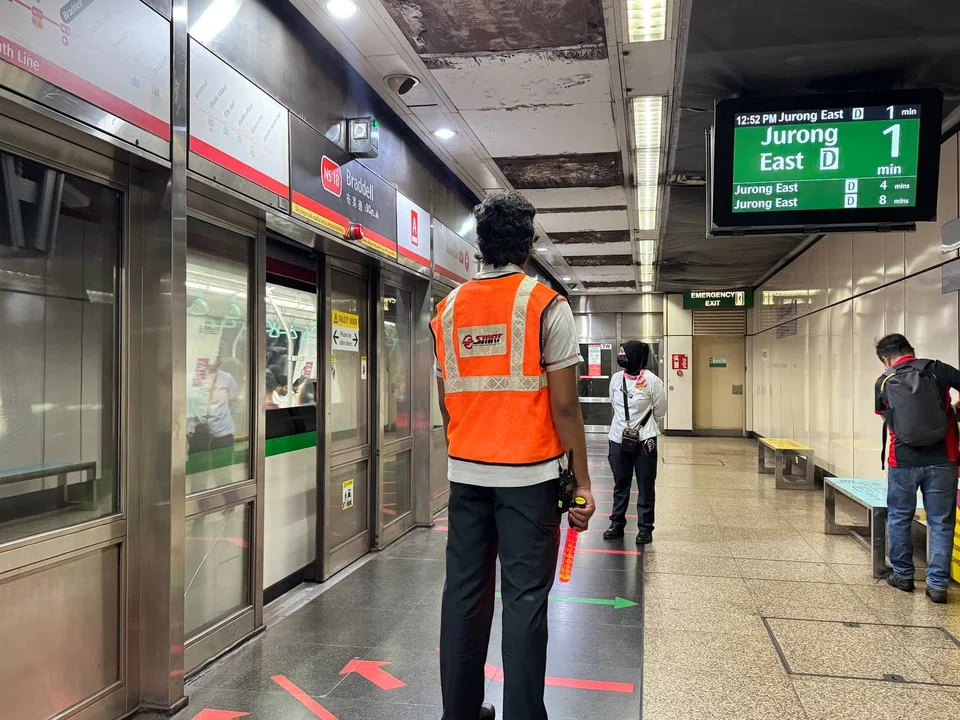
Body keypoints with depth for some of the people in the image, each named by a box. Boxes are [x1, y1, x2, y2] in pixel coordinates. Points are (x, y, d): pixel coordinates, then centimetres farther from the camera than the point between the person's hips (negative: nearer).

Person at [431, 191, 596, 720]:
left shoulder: (449, 309, 7)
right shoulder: (545, 305, -7)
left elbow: (445, 400, 11)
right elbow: (563, 404, -10)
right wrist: (582, 482, -3)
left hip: (465, 473, 4)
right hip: (528, 475, -4)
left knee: (464, 593, 11)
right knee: (524, 598, 3)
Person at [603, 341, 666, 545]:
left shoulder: (651, 381, -12)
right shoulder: (616, 379, 2)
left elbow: (659, 412, 0)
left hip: (644, 441, -4)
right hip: (618, 440, 4)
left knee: (646, 486, 5)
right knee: (620, 485, 14)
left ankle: (645, 527, 15)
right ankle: (617, 523, 25)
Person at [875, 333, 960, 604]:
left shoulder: (884, 383, 3)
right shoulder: (937, 370, -1)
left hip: (903, 462, 0)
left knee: (899, 519, 16)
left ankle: (902, 574, 26)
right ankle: (937, 584, 9)